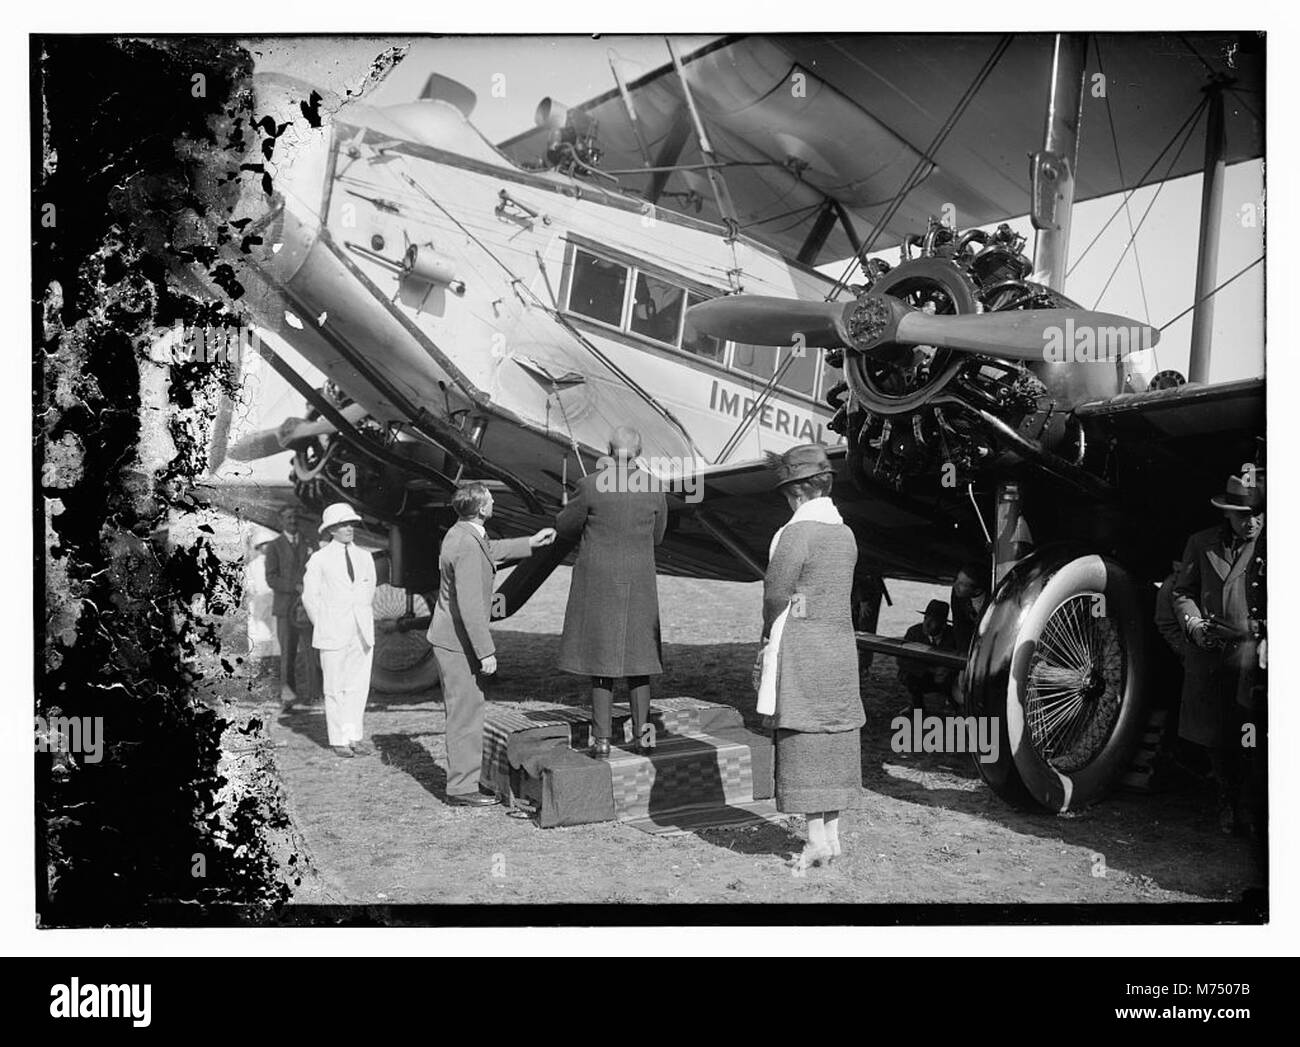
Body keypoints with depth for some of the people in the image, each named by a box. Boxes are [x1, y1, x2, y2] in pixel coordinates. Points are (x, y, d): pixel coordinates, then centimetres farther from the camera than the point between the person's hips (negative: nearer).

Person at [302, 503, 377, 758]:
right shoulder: (319, 559, -1)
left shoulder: (365, 557, 10)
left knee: (359, 686, 2)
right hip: (333, 632, -4)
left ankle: (354, 735, 9)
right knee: (335, 688, 0)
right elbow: (309, 596, 4)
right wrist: (323, 625, 7)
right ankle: (339, 740, 7)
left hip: (362, 631, 4)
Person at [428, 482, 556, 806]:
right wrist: (486, 652, -23)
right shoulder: (467, 547, -24)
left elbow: (492, 550, 31)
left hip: (451, 639, 10)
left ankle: (462, 781, 25)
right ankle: (461, 789, 4)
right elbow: (469, 606, -26)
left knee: (465, 713, 17)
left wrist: (530, 543, 35)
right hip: (457, 643, -10)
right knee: (466, 714, -3)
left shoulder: (463, 534, 7)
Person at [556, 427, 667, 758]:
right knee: (636, 656, 13)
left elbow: (565, 526, 1)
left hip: (598, 584, -3)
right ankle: (642, 734, 15)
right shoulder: (654, 489, -2)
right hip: (639, 585, 3)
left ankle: (602, 740, 5)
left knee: (601, 658, 4)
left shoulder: (591, 486, -13)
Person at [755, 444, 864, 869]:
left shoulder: (795, 534, -14)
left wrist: (768, 640, 7)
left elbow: (776, 595, -12)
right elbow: (833, 596, 11)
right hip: (841, 644, 8)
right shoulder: (845, 534, 9)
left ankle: (816, 840, 0)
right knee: (837, 736, 11)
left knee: (804, 738, -2)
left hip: (801, 652, -8)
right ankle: (832, 833, 19)